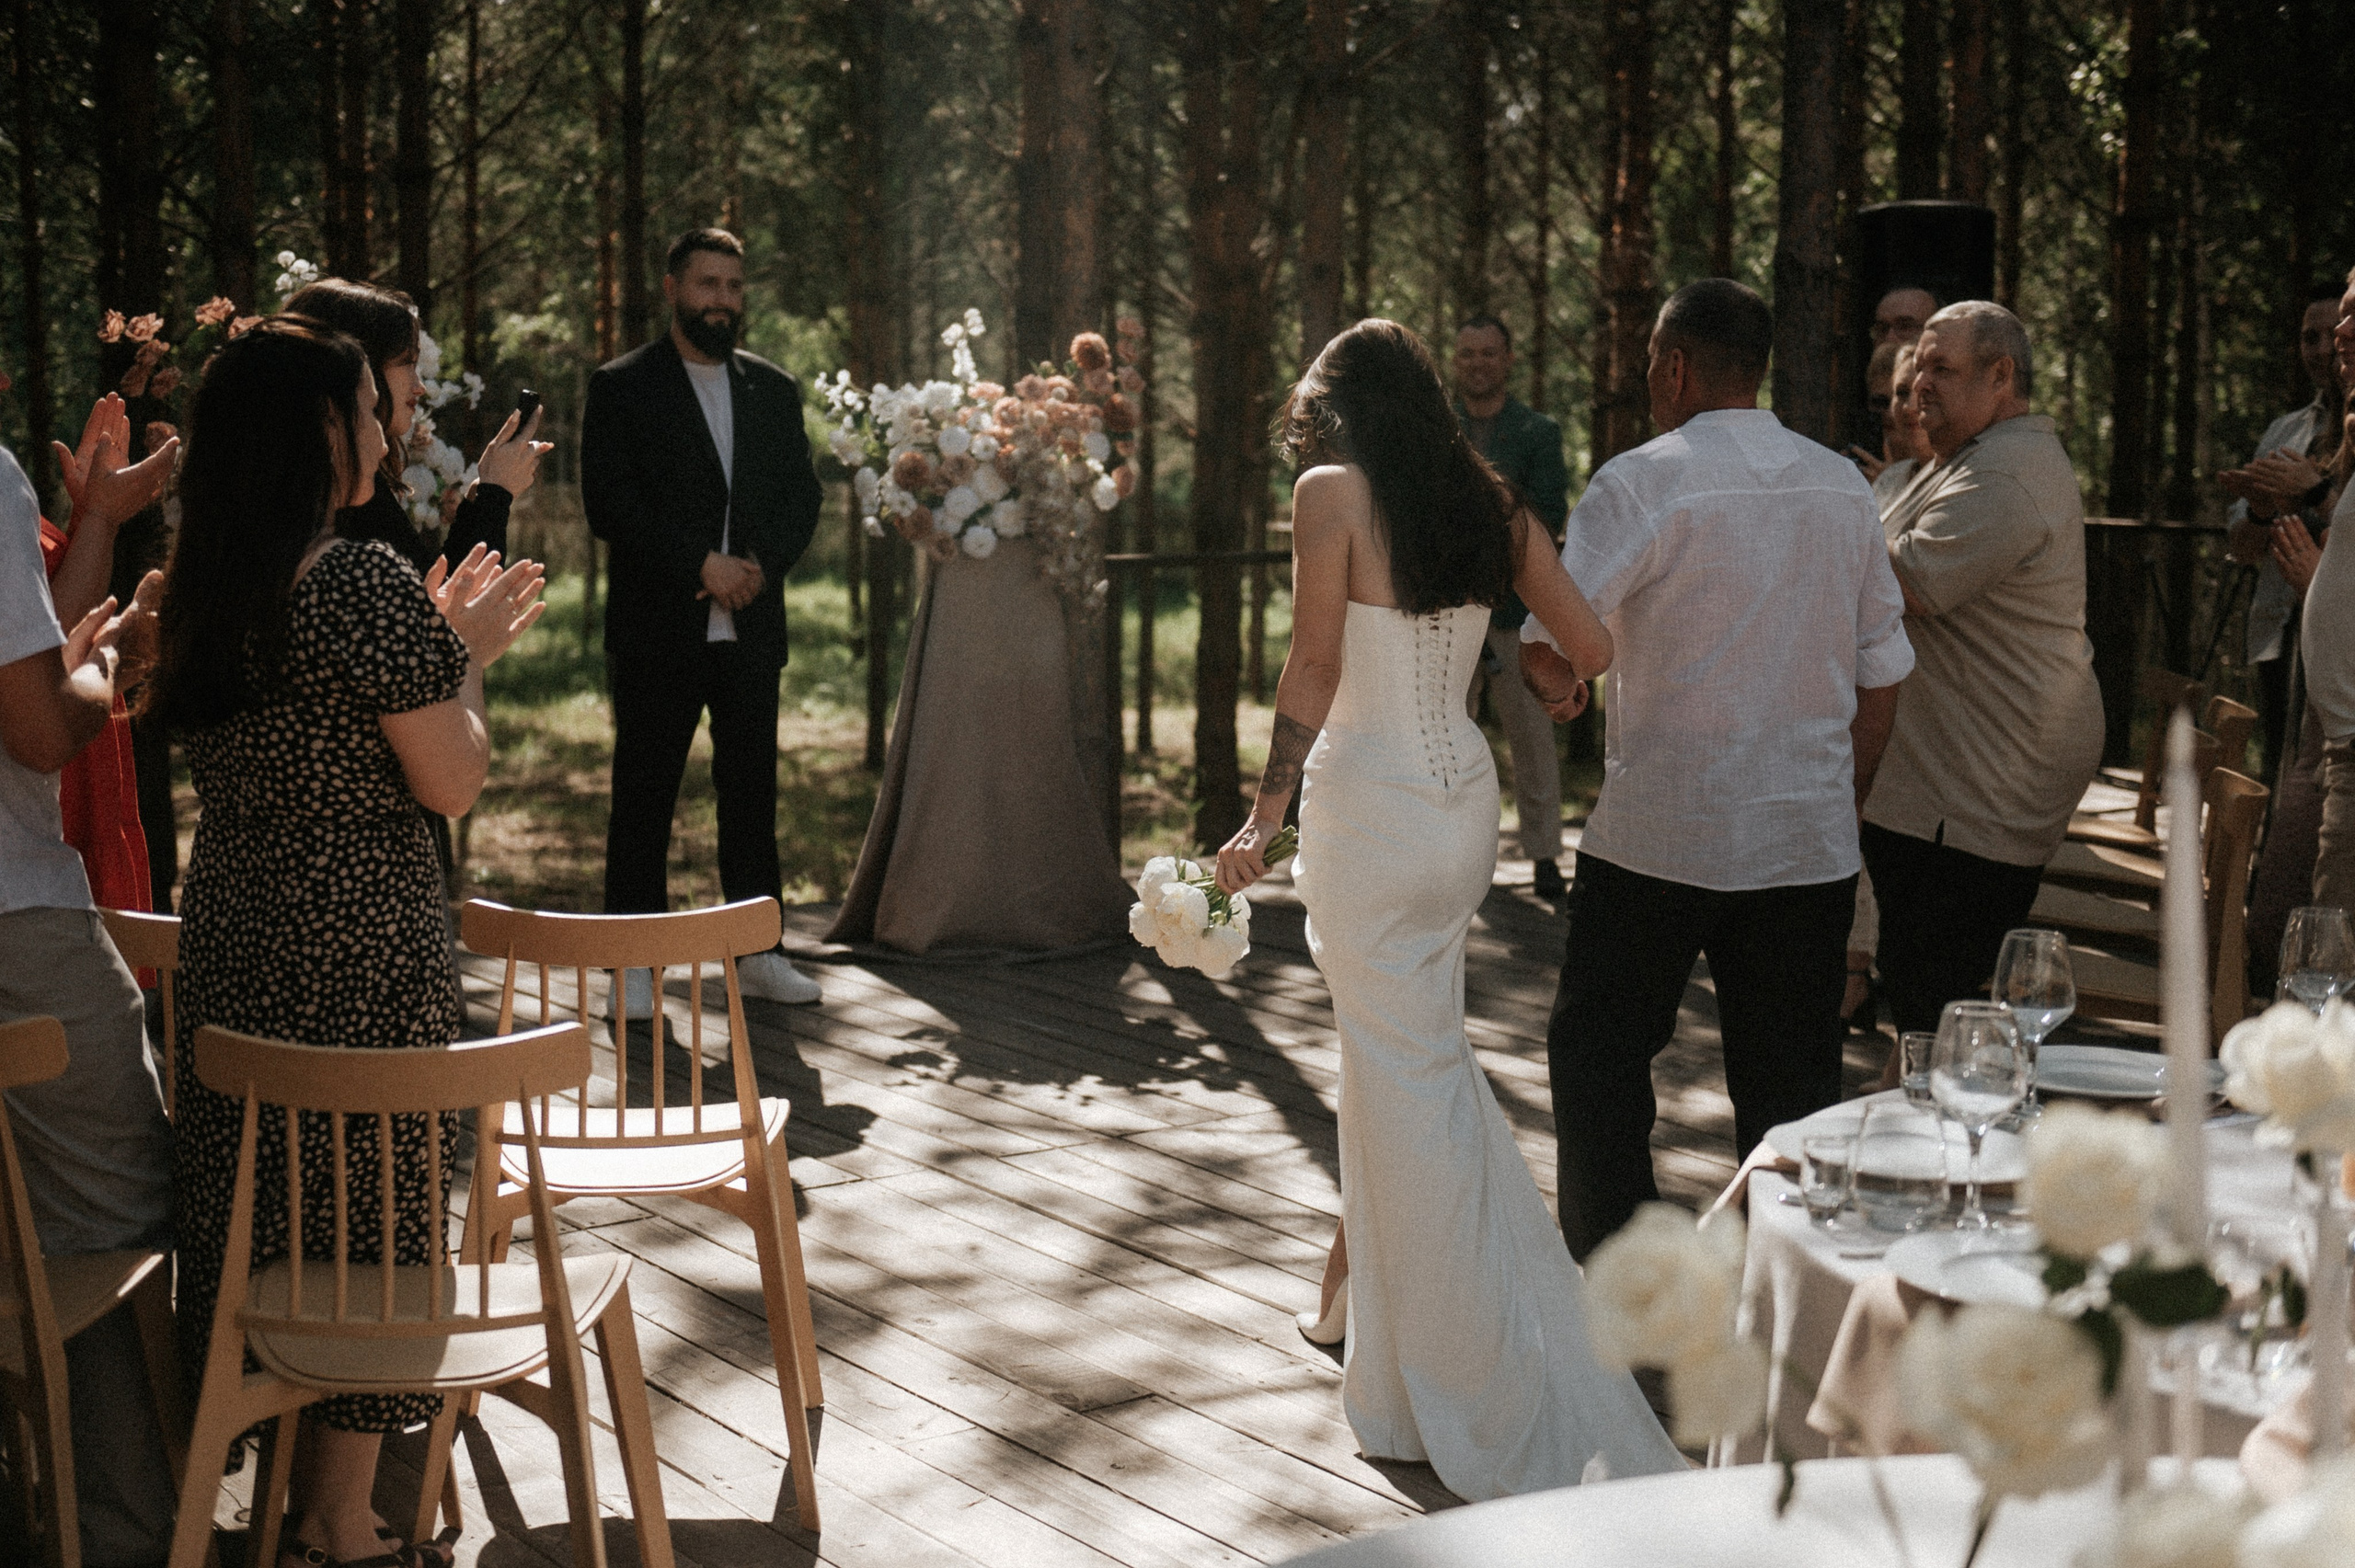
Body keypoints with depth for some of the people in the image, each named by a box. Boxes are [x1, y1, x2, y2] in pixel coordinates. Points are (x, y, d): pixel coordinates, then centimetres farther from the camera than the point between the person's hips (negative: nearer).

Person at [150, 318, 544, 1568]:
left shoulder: (193, 589, 6)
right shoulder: (366, 584, -19)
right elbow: (451, 784, -15)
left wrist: (443, 636, 16)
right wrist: (466, 655, 0)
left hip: (229, 934, 8)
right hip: (363, 948, -8)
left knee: (260, 1194, 17)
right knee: (370, 1201, 5)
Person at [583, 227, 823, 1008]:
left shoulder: (773, 390, 14)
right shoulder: (621, 387, 1)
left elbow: (802, 496, 10)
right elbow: (607, 504, -8)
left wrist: (759, 564, -9)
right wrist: (702, 564, -14)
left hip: (752, 624, 4)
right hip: (656, 628, -4)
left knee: (752, 789, 8)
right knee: (643, 796, 0)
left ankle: (758, 950, 15)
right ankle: (635, 964, 6)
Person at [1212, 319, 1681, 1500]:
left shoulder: (1335, 491, -10)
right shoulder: (1488, 505, 6)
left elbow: (1314, 670, -13)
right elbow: (1590, 644, 5)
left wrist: (1264, 820, -7)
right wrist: (1560, 690, 28)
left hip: (1371, 810, -6)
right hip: (1463, 795, 6)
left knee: (1407, 1073, 2)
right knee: (1412, 1053, 21)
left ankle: (1479, 1393, 6)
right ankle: (1367, 1296, 38)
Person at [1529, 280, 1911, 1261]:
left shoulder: (1642, 483, -11)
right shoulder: (1844, 487, 7)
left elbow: (1549, 652, -14)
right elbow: (1882, 672, 11)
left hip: (1659, 837, -4)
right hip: (1811, 843, 5)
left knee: (1599, 1055, 9)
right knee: (1791, 1081, 10)